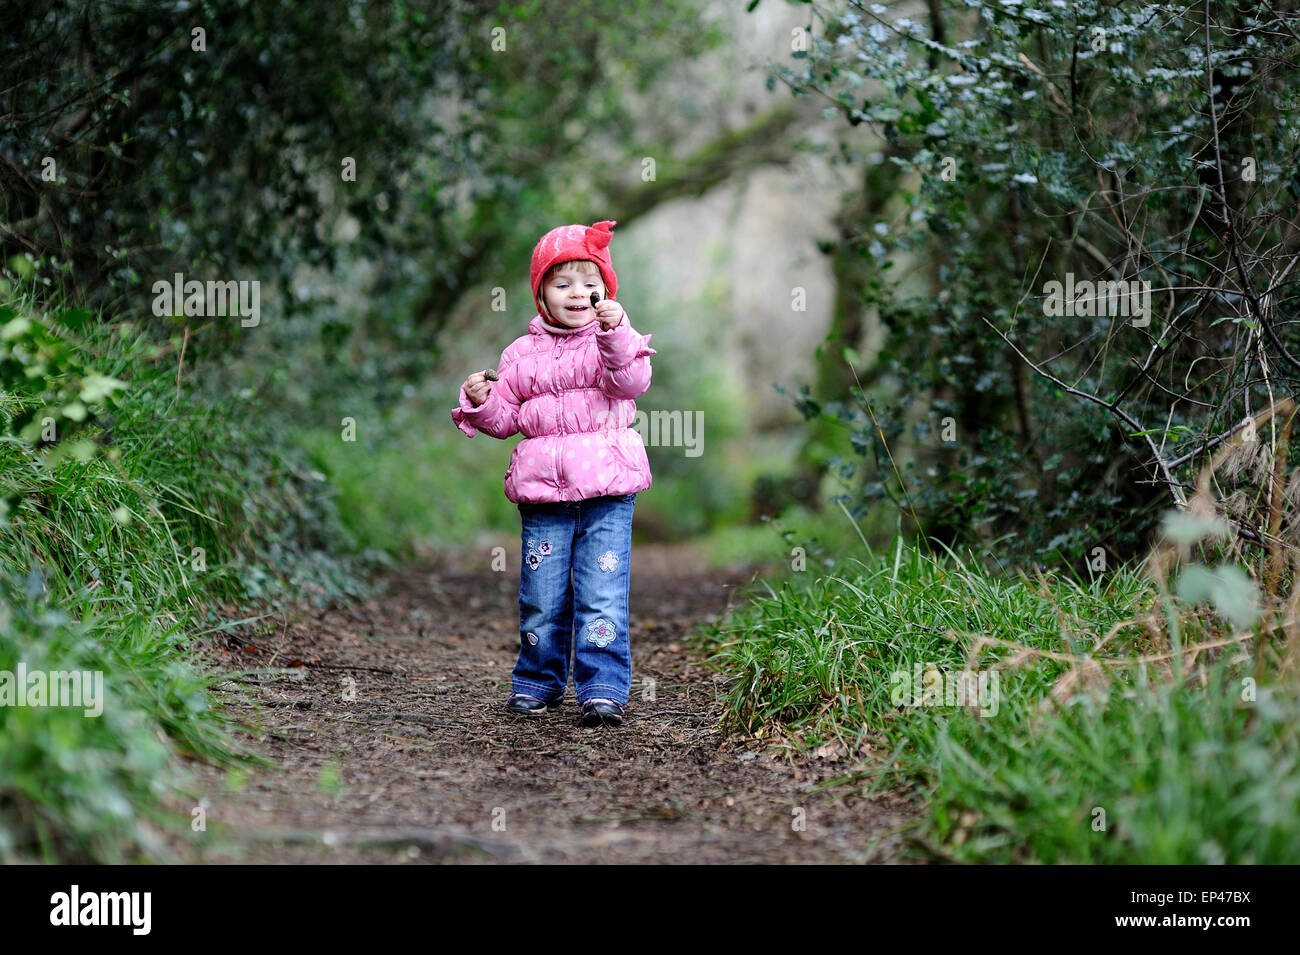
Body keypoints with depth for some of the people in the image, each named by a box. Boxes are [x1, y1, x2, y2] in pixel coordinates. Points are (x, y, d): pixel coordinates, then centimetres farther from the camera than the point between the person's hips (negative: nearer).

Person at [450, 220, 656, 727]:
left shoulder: (614, 339, 3)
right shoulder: (522, 355, 11)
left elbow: (631, 381, -16)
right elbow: (504, 418, 13)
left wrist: (616, 334, -31)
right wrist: (481, 401, -7)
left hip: (606, 486, -2)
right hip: (542, 492, 3)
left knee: (602, 593, -4)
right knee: (541, 595, 10)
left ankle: (603, 689, 3)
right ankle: (538, 681, 26)